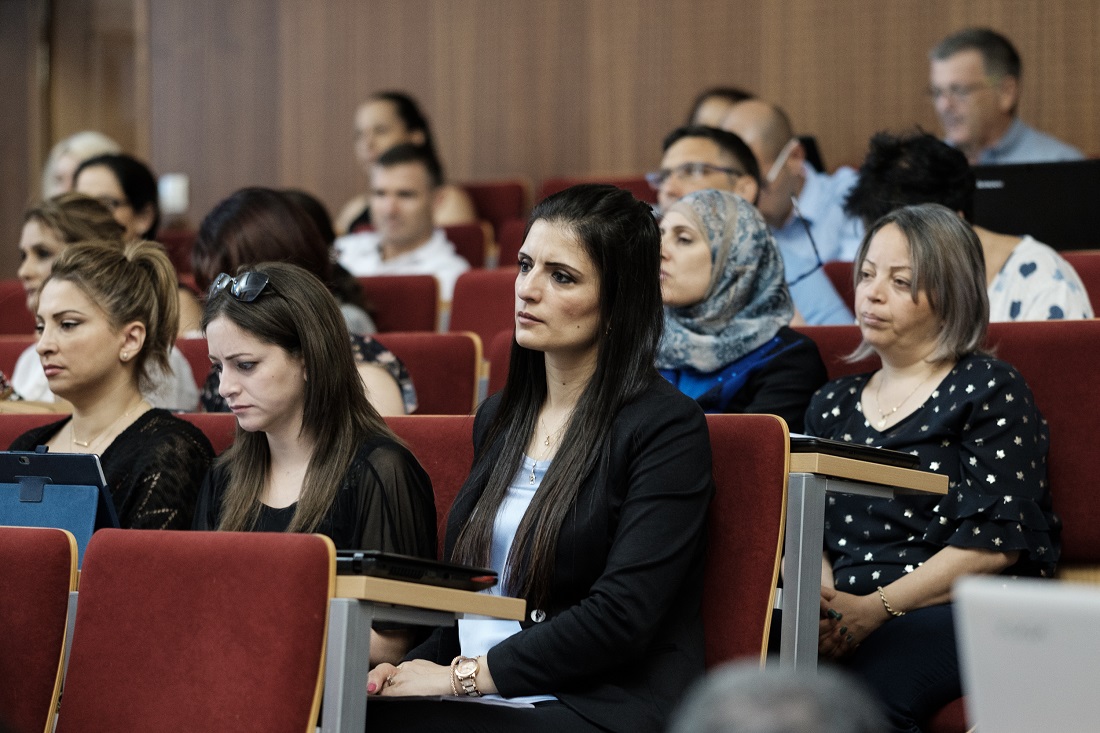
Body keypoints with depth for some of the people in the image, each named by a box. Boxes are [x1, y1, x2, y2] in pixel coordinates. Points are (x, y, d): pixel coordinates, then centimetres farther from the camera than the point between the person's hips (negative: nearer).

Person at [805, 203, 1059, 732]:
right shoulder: (834, 403, 24)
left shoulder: (990, 390, 6)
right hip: (850, 614, 4)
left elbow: (994, 543, -6)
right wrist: (824, 596, -7)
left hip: (966, 609, -4)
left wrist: (878, 608, -15)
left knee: (865, 691, -38)